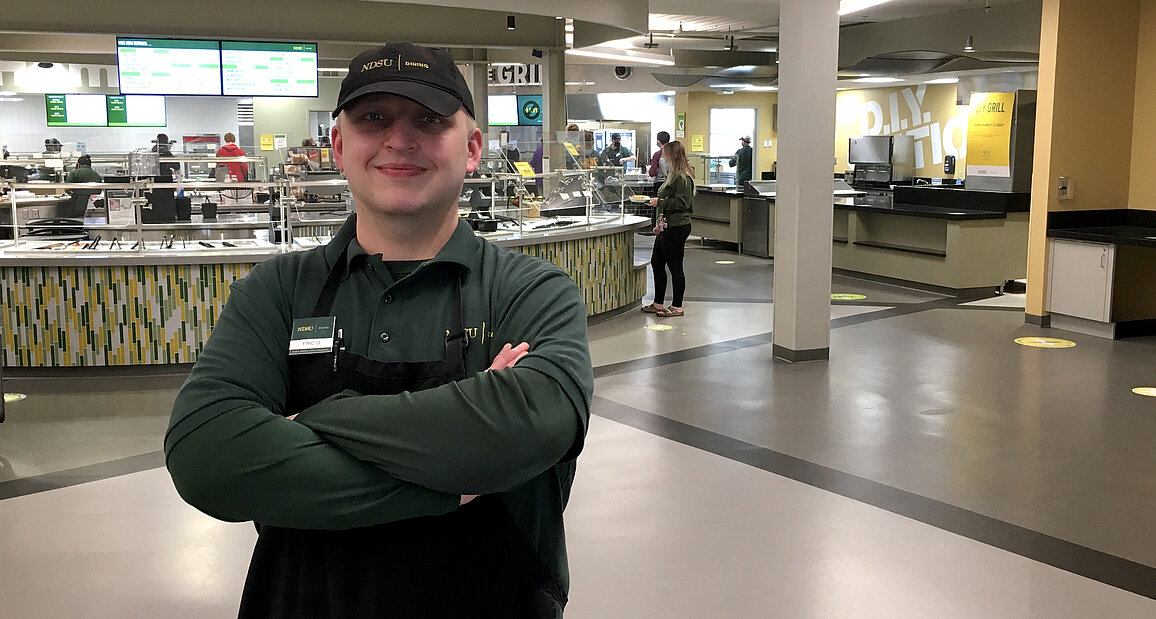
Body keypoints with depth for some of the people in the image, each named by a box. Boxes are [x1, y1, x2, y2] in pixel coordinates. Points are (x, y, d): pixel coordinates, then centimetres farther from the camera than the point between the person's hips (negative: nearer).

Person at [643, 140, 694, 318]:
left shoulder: (682, 177, -16)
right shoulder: (674, 175, 16)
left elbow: (682, 203, -23)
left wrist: (660, 202, -16)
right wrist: (660, 223, 22)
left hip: (677, 228, -11)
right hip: (667, 227, 11)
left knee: (675, 266, -2)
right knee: (656, 262, 14)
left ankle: (677, 306, 8)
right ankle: (658, 304, 23)